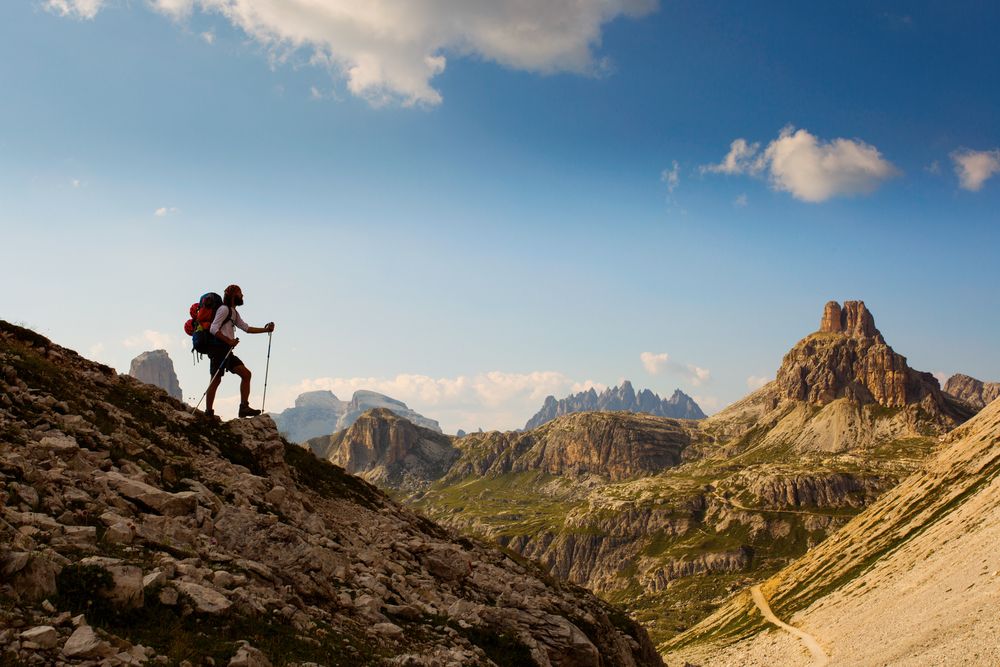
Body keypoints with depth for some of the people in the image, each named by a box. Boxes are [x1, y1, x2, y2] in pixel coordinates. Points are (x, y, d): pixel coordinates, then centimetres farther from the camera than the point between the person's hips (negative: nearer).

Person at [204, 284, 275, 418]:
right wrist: (229, 341, -20)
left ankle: (244, 407, -1)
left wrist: (265, 329, 17)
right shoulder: (224, 309, -7)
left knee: (246, 374, 2)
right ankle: (208, 413, -7)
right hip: (219, 349, -10)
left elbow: (246, 328, 25)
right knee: (216, 380, -10)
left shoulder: (234, 313, 24)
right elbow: (213, 329, -17)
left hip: (227, 351, 10)